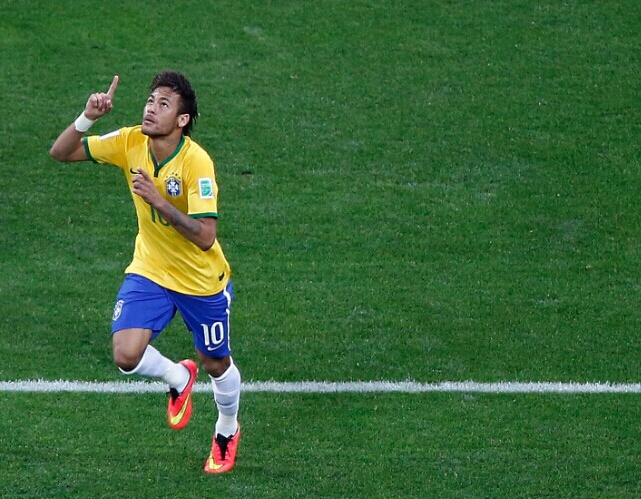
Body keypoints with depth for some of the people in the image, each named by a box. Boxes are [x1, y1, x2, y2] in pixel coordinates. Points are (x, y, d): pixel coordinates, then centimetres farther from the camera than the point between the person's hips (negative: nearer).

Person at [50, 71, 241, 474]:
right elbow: (61, 152, -9)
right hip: (149, 271, 3)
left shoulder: (196, 163, -28)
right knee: (127, 355, -18)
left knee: (216, 365, 14)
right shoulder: (130, 143, -13)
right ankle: (178, 378, 18)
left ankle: (227, 432, 47)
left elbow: (205, 238, -33)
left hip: (202, 281, -3)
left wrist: (160, 201, -41)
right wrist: (87, 118, -26)